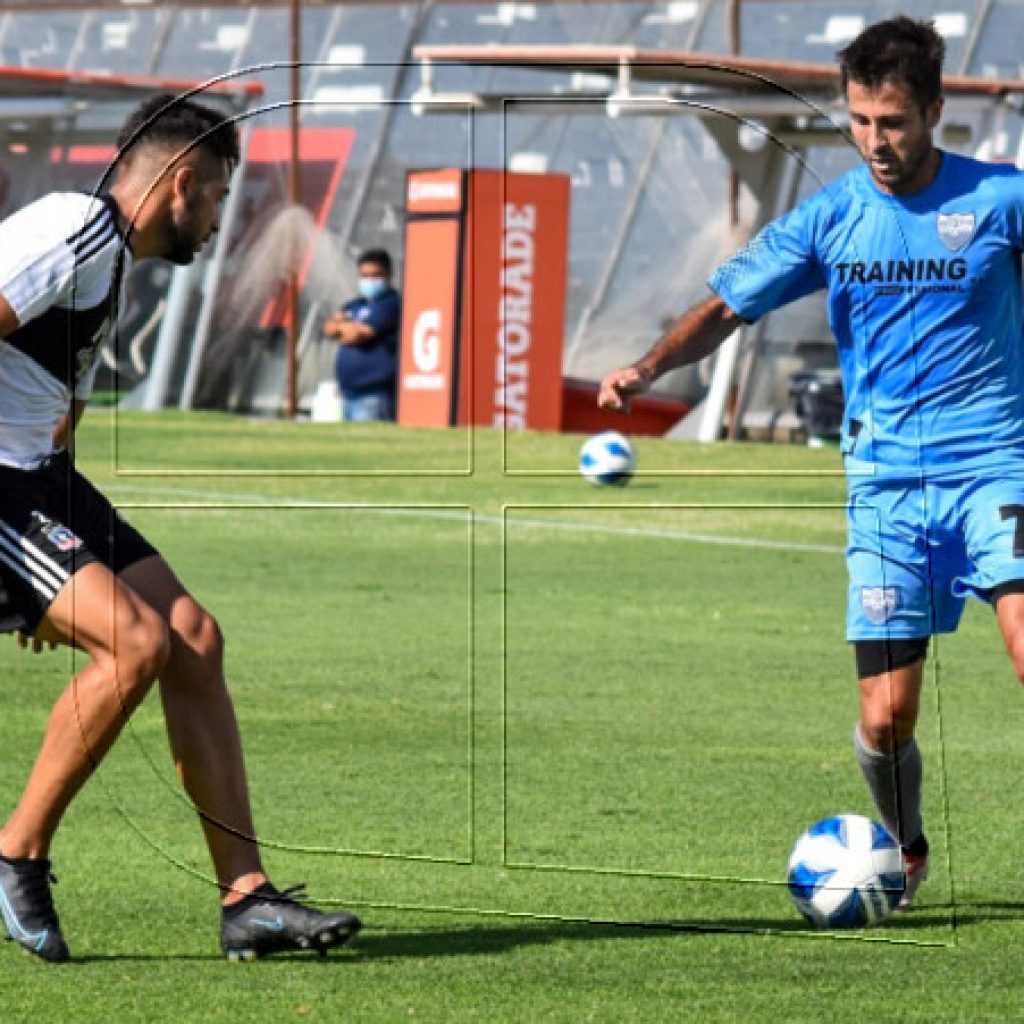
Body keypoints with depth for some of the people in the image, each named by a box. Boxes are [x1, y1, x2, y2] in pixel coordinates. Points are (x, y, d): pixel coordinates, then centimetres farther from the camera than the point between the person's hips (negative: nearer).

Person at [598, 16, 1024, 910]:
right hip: (885, 484, 2)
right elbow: (726, 307, 7)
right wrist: (649, 368, -10)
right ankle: (907, 854, 27)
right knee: (884, 718, -3)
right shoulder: (829, 218, 5)